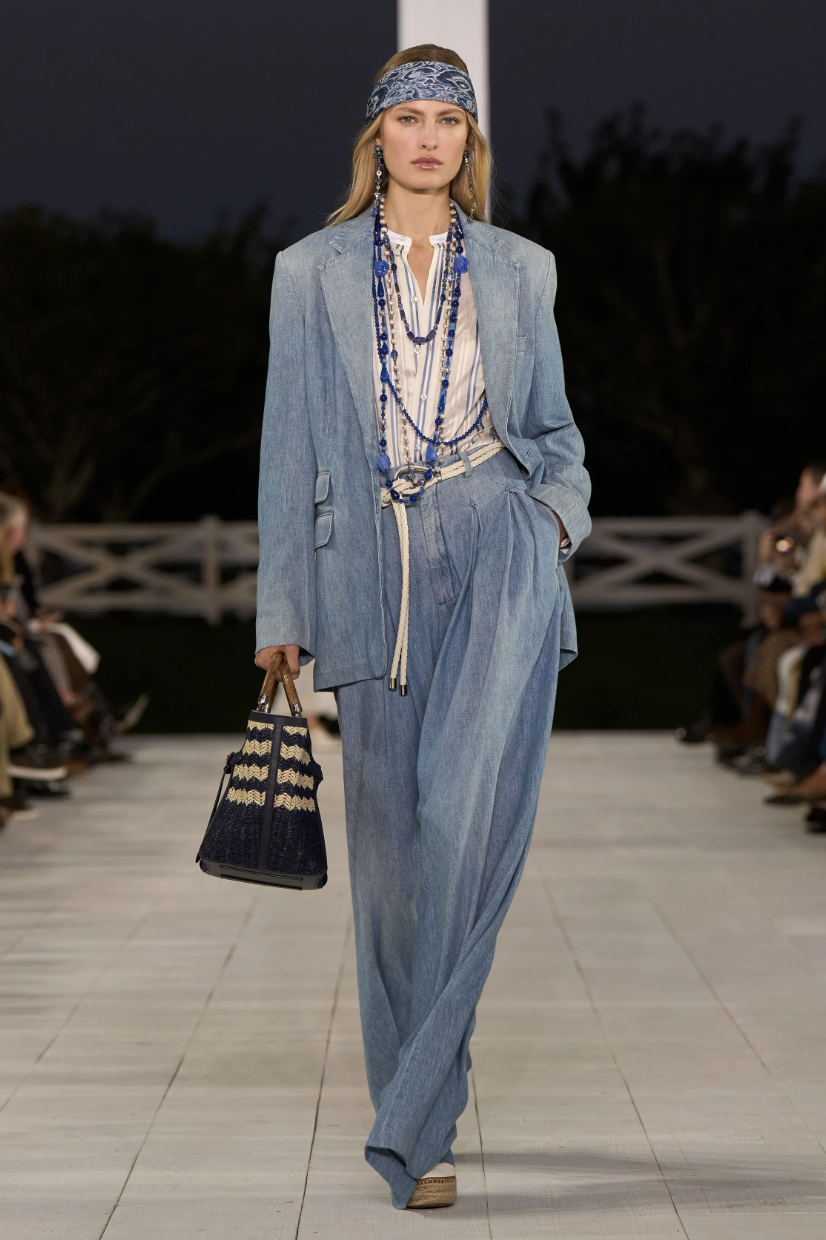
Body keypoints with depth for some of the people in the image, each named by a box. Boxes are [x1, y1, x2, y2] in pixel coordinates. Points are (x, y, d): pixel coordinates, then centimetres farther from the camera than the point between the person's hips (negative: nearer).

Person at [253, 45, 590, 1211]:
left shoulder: (520, 270, 11)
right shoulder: (312, 273, 9)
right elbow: (290, 446, 7)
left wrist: (561, 509, 0)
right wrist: (282, 612, 4)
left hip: (501, 552, -1)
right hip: (374, 565, 1)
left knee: (464, 815, -16)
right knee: (389, 842, 4)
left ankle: (413, 1120, -13)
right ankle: (422, 1125, 18)